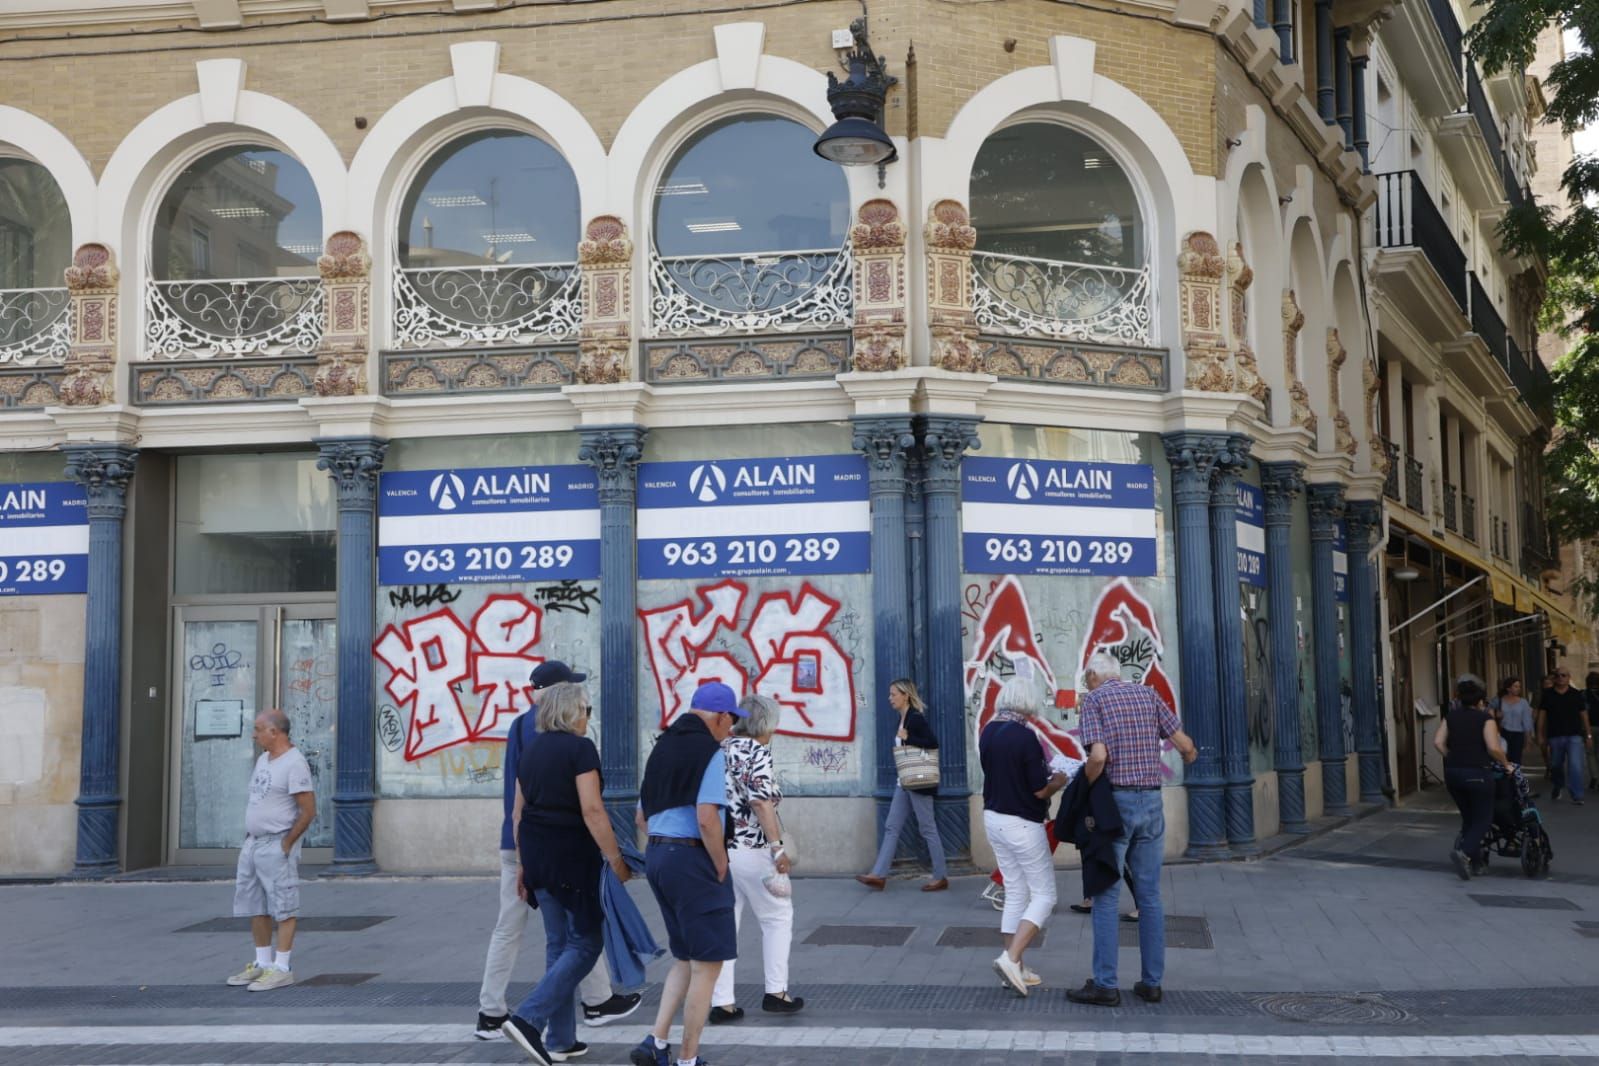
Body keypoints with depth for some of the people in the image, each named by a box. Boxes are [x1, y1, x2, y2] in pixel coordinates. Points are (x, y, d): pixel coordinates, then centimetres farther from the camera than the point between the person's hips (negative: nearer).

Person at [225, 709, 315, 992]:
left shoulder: (294, 763, -16)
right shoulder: (264, 758, 12)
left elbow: (308, 810, -19)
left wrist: (286, 844, -14)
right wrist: (249, 836, 14)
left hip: (276, 847, -10)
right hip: (252, 843, 10)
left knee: (282, 907, -5)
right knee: (254, 905, 13)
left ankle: (281, 969, -2)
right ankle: (262, 964, 22)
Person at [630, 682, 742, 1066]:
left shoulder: (663, 746, 14)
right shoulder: (709, 751, -12)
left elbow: (643, 817, 17)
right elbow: (707, 819, -21)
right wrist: (721, 869, -10)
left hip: (656, 855, 9)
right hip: (692, 859, -9)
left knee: (685, 960, 18)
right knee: (707, 964, 2)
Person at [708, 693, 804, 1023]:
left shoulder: (719, 751, 12)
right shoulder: (757, 751, -10)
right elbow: (761, 800, -21)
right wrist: (778, 847, -21)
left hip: (717, 849, 7)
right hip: (752, 849, -6)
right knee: (777, 917, 11)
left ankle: (721, 1002, 8)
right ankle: (775, 992, 11)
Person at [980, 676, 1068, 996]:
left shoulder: (987, 732, 2)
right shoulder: (1024, 736, -21)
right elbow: (1041, 790, -17)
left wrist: (1044, 774, 18)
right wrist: (1058, 781, 4)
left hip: (993, 819, 8)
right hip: (1022, 825, -8)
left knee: (1015, 893, 15)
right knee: (1044, 896, 3)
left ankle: (1017, 969, 16)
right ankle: (1011, 958, -10)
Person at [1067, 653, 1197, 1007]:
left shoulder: (1093, 700, -3)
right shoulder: (1147, 694, 10)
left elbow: (1098, 756, -18)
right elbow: (1185, 745, 6)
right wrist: (1189, 756, 28)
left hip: (1114, 802, -4)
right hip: (1151, 801, 4)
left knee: (1106, 895, 1)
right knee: (1149, 895, 9)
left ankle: (1105, 985, 1)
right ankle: (1151, 982, 12)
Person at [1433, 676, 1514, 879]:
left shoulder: (1451, 716, 8)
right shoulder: (1485, 718, -4)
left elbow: (1438, 742, 0)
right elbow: (1493, 748, -15)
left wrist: (1453, 758, 12)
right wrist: (1506, 764, 1)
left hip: (1452, 772, 5)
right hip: (1476, 773, -5)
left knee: (1468, 817, 19)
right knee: (1483, 819, 5)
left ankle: (1474, 860, 19)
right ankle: (1463, 852, -17)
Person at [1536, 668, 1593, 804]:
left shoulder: (1576, 695, 2)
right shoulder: (1548, 695, 3)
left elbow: (1584, 716, 5)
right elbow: (1542, 716, 5)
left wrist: (1588, 735, 4)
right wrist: (1540, 736, 1)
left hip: (1574, 736, -2)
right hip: (1555, 737, 2)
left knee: (1575, 766, -14)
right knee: (1556, 766, 14)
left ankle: (1577, 796, -9)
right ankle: (1556, 789, 38)